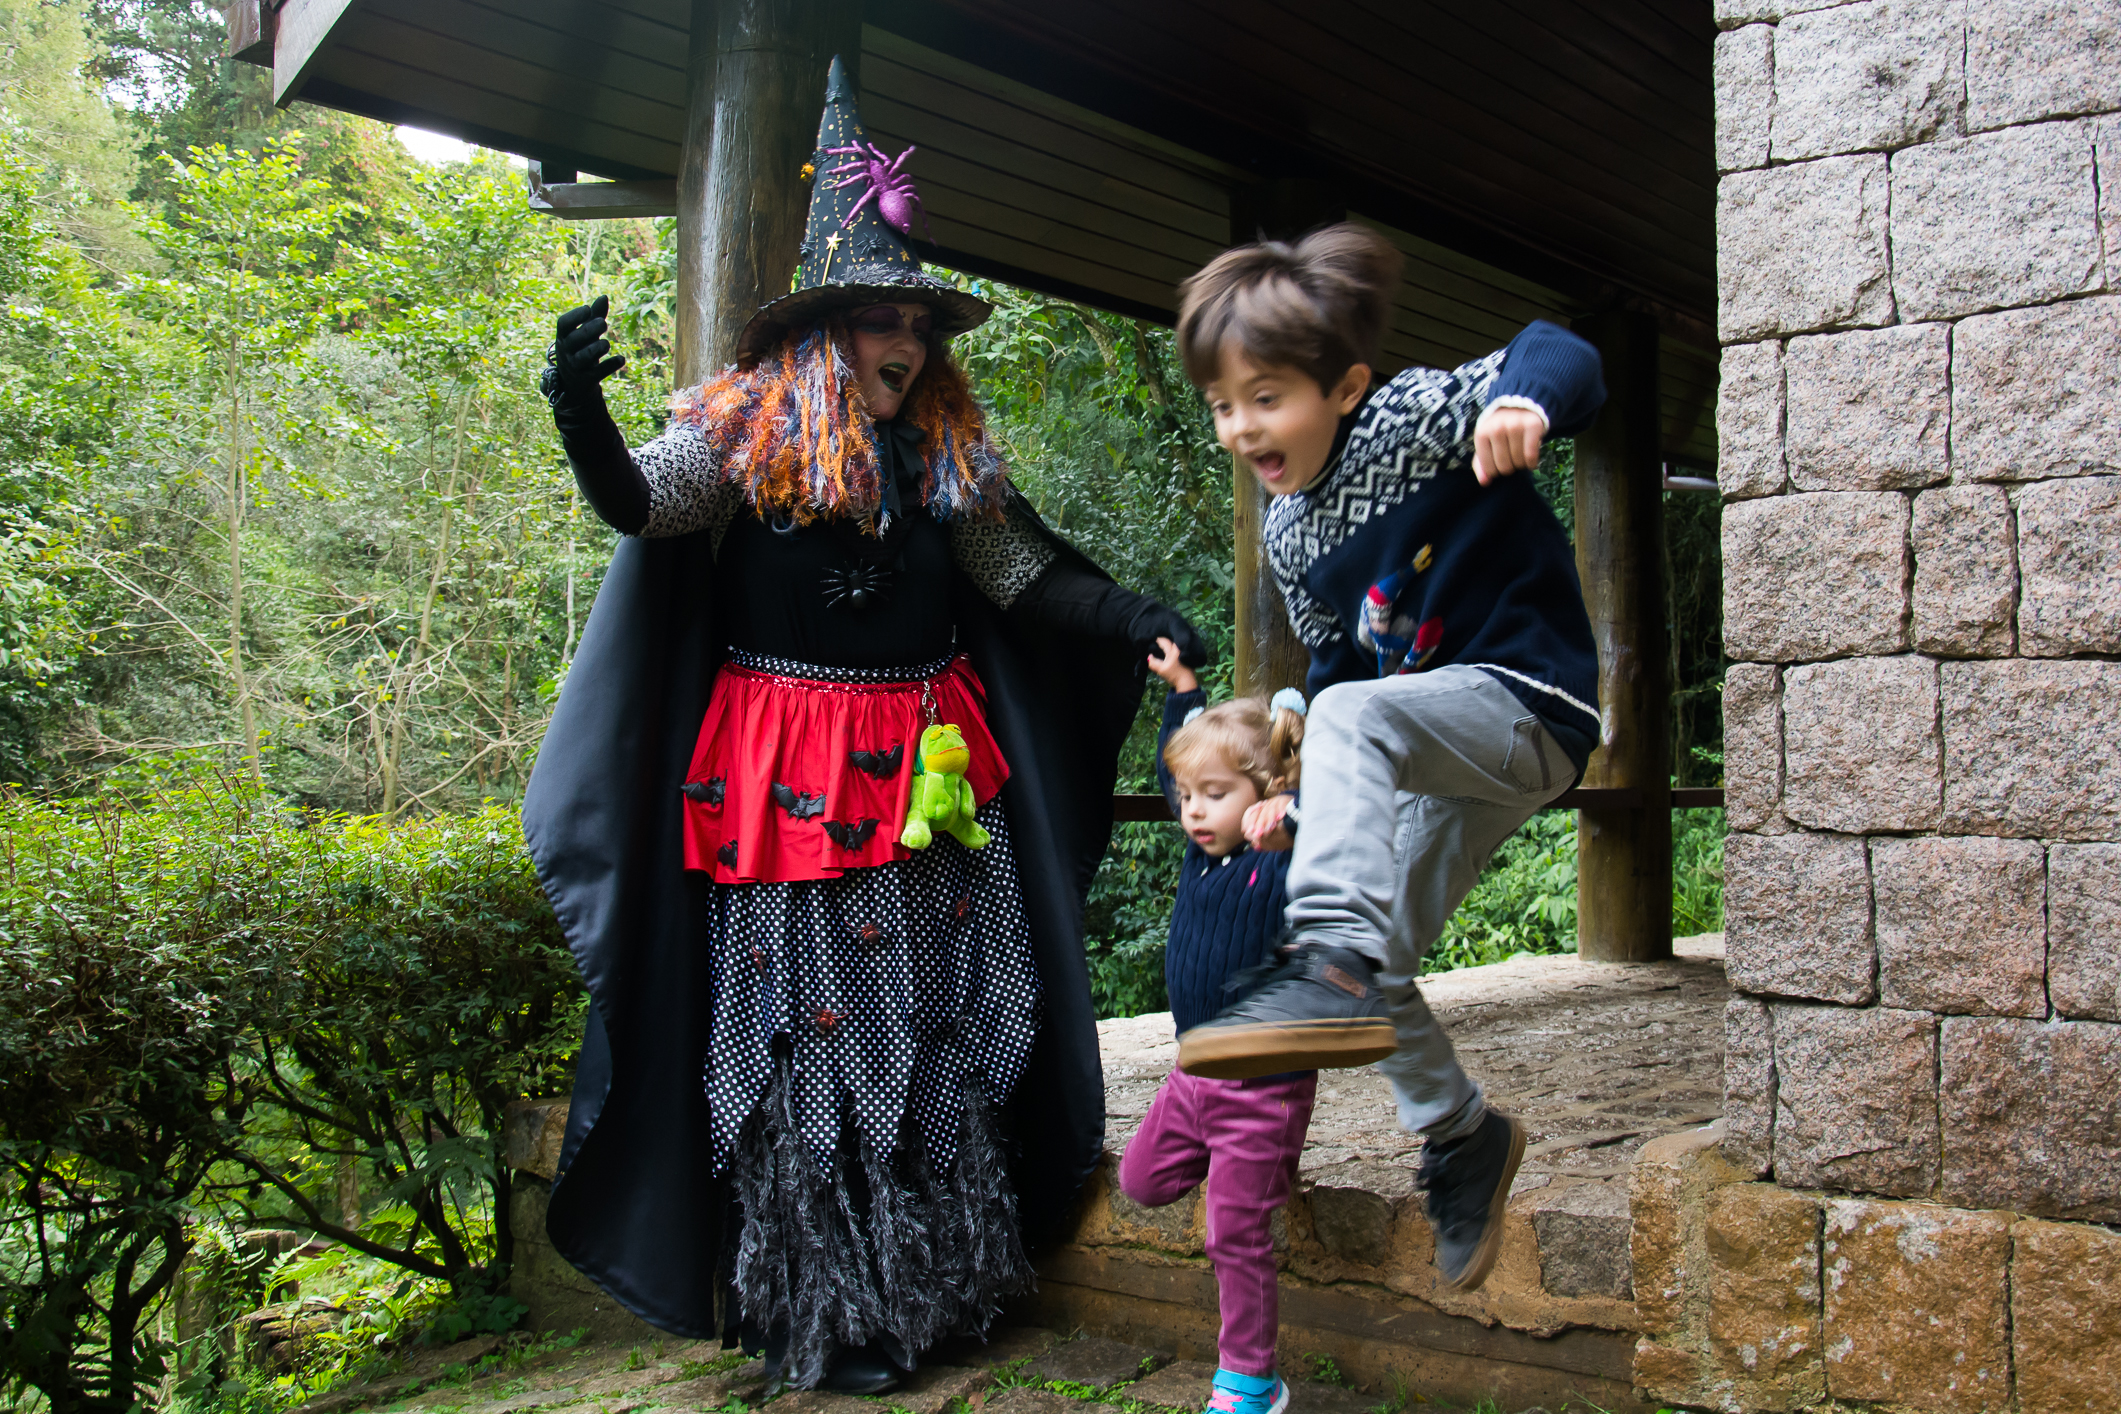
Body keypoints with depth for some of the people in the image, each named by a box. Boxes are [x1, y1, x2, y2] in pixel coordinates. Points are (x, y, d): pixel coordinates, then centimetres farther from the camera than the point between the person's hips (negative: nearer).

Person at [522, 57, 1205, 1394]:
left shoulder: (947, 455, 11)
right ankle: (820, 1312, 15)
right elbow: (640, 503, -13)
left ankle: (946, 1278, 27)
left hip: (925, 770, 5)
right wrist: (583, 420, -32)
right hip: (786, 776, -5)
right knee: (810, 1029, 1)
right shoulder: (751, 428, -2)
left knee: (939, 1015, 11)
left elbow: (1026, 576, 14)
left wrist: (1135, 619, 5)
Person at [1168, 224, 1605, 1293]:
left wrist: (1523, 402, -49)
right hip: (1447, 747, 8)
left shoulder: (1411, 421, -12)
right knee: (1368, 952, 7)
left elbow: (1557, 357, -25)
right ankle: (1460, 1134, 29)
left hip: (1529, 702, -8)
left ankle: (1334, 964, -45)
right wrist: (1302, 789, 12)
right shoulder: (1286, 532, 9)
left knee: (1351, 719, -36)